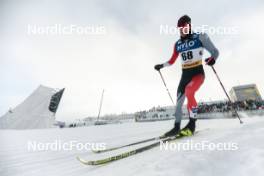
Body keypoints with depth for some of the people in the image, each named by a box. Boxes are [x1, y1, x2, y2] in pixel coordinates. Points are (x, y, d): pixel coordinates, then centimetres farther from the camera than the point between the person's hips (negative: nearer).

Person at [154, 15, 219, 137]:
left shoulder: (200, 37, -2)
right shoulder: (177, 44, 11)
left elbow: (215, 51, -4)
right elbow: (172, 61, 20)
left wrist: (212, 59, -24)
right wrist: (161, 66, 14)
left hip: (198, 73, -4)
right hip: (185, 75, 5)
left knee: (189, 92, -32)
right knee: (179, 100, 1)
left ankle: (192, 124, -15)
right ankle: (176, 127, 14)